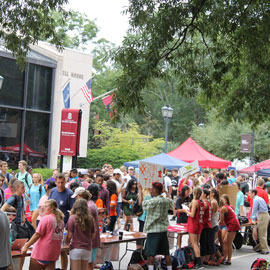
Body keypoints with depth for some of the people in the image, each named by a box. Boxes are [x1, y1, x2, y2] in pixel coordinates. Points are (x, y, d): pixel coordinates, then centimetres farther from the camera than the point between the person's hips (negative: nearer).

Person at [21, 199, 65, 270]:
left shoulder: (46, 218, -12)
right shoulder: (61, 220, 8)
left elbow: (37, 235, -15)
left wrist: (26, 246, -10)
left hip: (41, 253, -6)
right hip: (54, 253, 6)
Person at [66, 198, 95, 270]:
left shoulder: (72, 218, -10)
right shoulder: (90, 219, -2)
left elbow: (70, 235, -9)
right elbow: (93, 235, 5)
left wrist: (67, 242, 11)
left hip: (75, 248, -3)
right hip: (87, 248, 3)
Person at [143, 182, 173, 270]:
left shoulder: (153, 201, -18)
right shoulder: (166, 200, 4)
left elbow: (142, 203, -15)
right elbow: (171, 201, 26)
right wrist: (166, 191, 36)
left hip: (153, 230, -7)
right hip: (163, 229, 7)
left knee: (150, 253, -3)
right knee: (166, 252, 14)